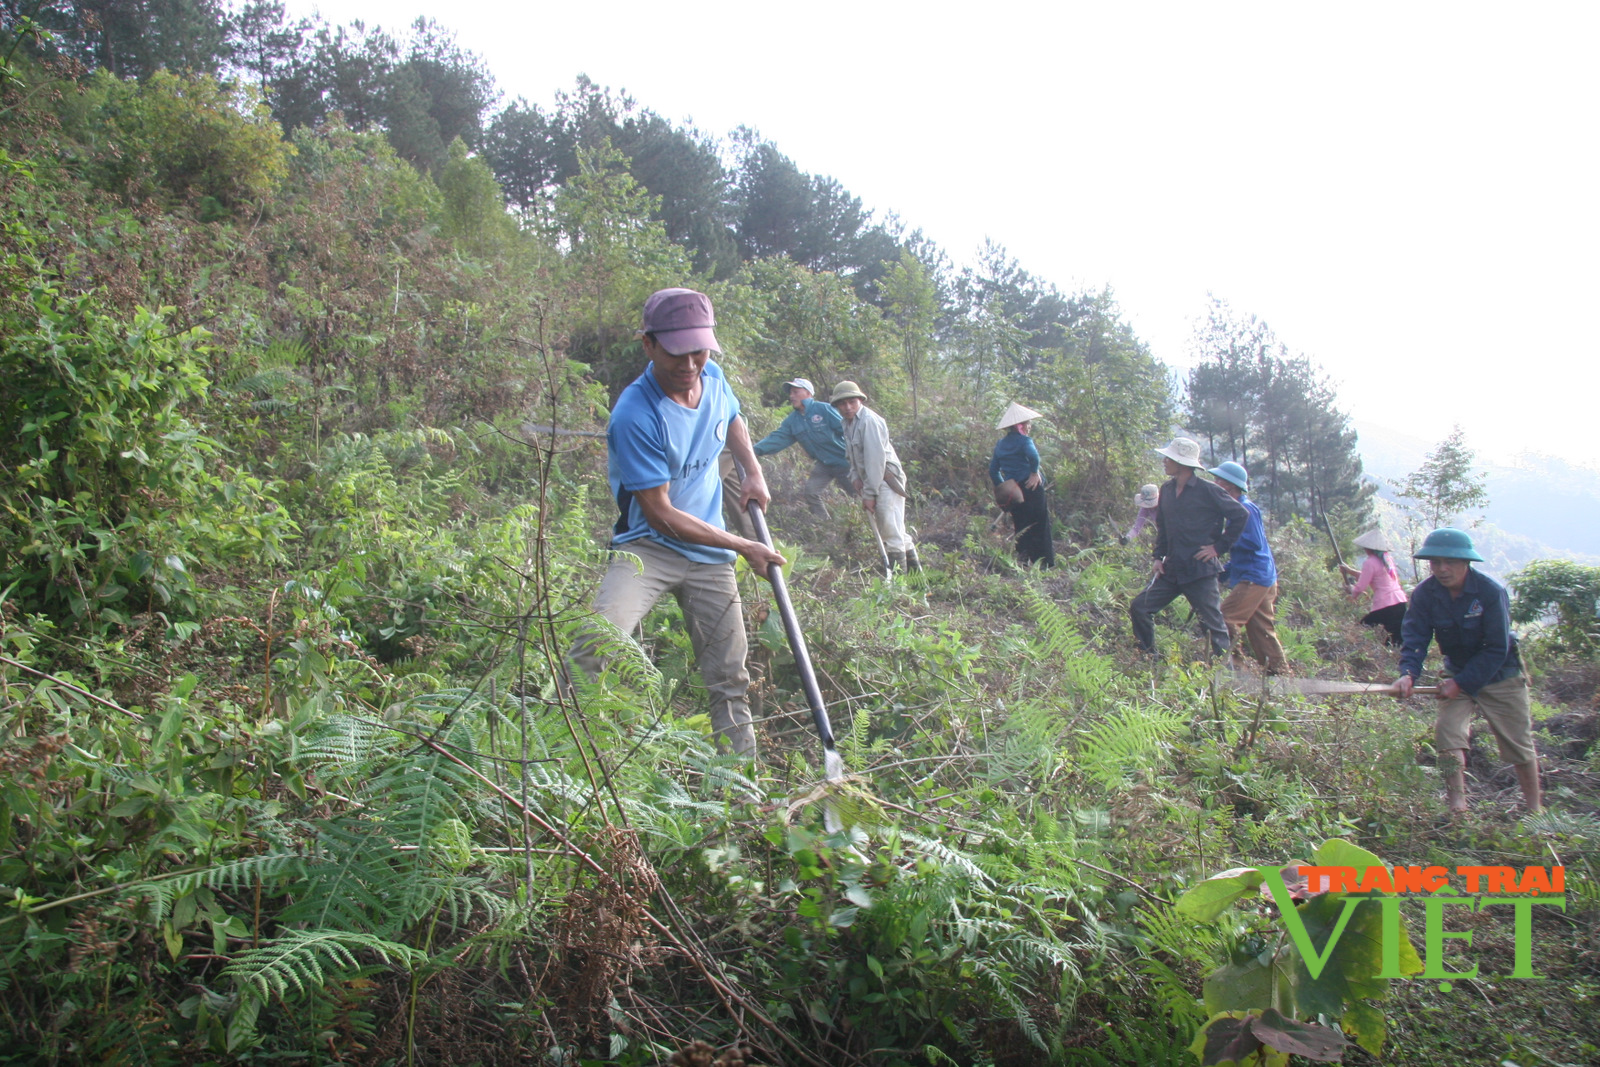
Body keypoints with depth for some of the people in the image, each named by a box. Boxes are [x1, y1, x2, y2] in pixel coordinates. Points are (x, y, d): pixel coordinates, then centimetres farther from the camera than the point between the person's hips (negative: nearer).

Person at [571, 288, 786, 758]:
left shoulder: (714, 379, -1)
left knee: (729, 679, 10)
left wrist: (753, 472, 9)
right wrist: (744, 546, -14)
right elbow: (660, 513, -19)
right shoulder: (634, 416, -23)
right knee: (598, 640, -32)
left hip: (711, 558, 6)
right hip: (648, 546, -6)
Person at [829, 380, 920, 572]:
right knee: (896, 530, 16)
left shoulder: (869, 420, -17)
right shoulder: (848, 423, 12)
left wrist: (869, 493, -20)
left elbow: (876, 459, -21)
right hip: (871, 480, 10)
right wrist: (854, 476, 1)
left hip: (886, 480, -10)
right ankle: (914, 566, 27)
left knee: (891, 530, -8)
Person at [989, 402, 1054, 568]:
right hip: (1030, 489, -6)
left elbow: (993, 470, 16)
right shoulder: (1023, 440, -8)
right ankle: (1046, 565, 0)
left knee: (1021, 529, 15)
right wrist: (1035, 473, -16)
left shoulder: (1000, 444, 14)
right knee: (1040, 527, 0)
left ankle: (1023, 562, 13)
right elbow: (1033, 455, -30)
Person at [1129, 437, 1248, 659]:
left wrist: (1219, 547, -9)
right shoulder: (1167, 489, 9)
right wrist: (1159, 557, 11)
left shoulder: (1206, 490, -10)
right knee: (1139, 608, 2)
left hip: (1200, 569, -7)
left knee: (1214, 623, -1)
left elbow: (1240, 514, -8)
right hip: (1172, 568, 7)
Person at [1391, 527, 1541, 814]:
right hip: (1457, 672, 3)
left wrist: (1462, 683, -27)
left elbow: (1497, 650, -22)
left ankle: (1535, 809, 21)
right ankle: (1457, 808, -7)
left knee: (1519, 744, 5)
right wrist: (1408, 673, -36)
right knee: (1448, 732, -13)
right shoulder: (1424, 593, -14)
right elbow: (1415, 637, -17)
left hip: (1499, 675, -3)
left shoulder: (1492, 592, -24)